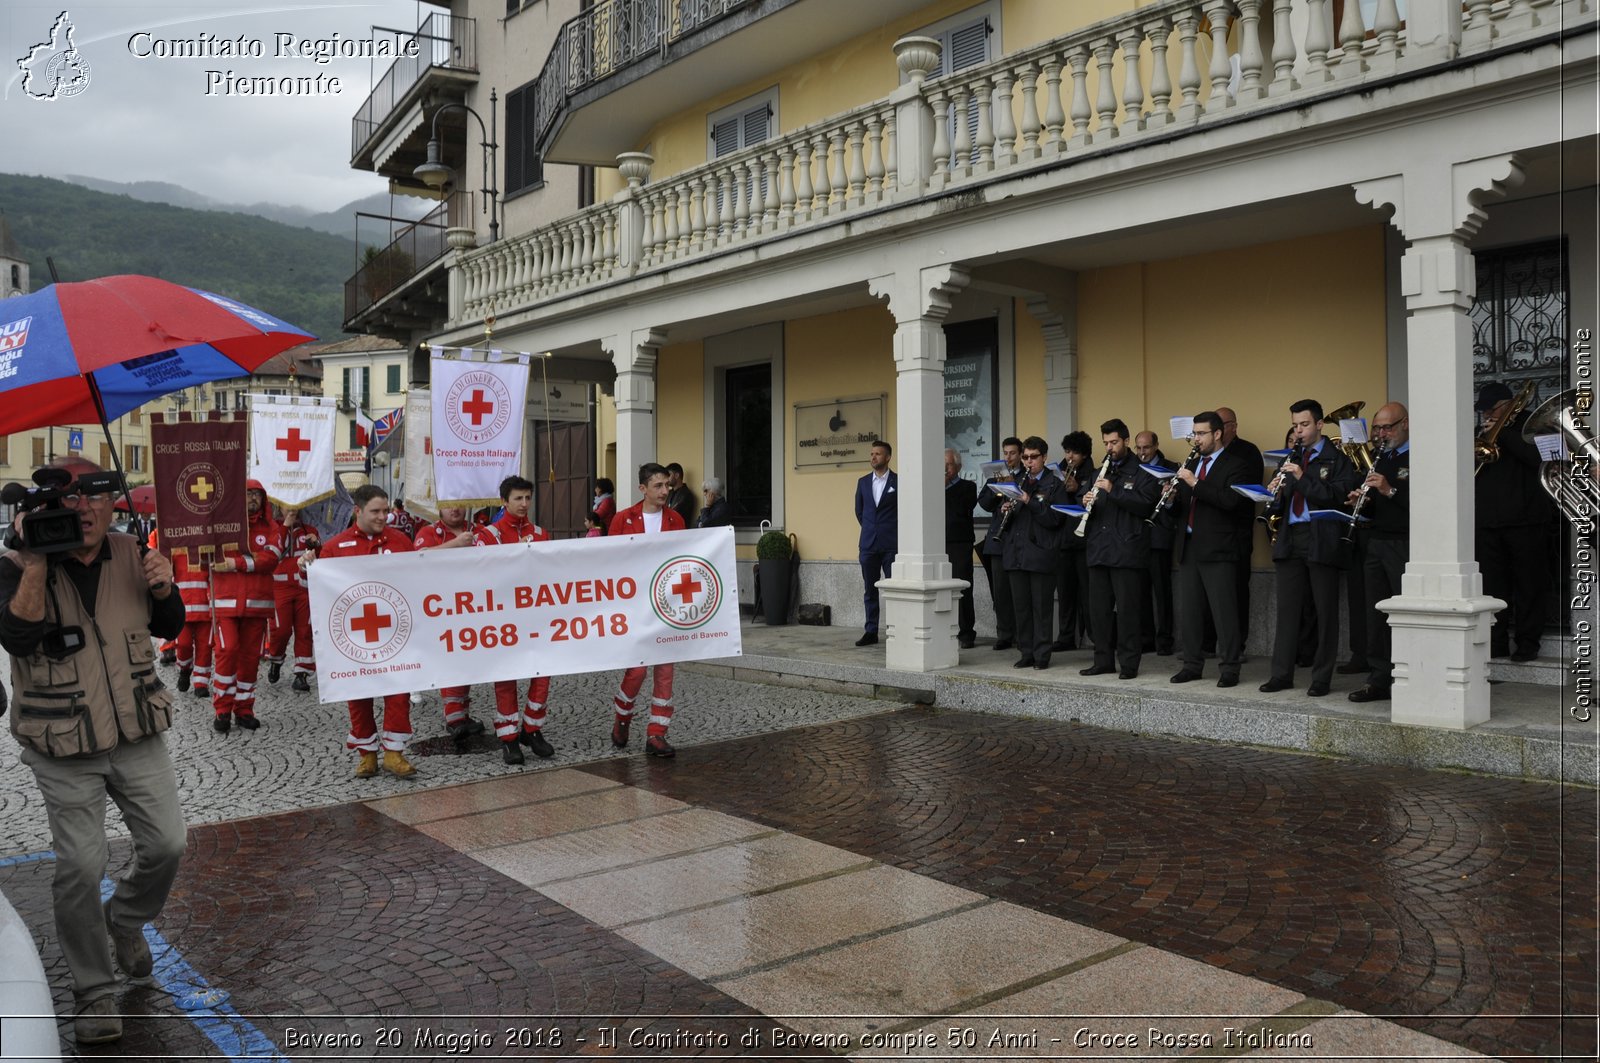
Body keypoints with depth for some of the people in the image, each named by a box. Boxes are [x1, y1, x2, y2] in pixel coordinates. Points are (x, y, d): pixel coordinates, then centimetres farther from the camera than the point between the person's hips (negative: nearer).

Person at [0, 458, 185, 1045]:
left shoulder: (129, 555, 2)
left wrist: (163, 589, -11)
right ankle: (93, 990, 18)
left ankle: (126, 918, 37)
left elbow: (169, 629, 10)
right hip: (64, 750, -3)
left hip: (137, 733, 4)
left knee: (167, 843, 5)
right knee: (80, 867, 1)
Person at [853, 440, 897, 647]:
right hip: (868, 544, 4)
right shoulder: (863, 482, 9)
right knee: (870, 590, 7)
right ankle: (871, 632, 12)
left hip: (891, 544, -4)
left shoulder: (898, 481, -3)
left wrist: (890, 530, 8)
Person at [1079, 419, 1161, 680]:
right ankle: (1103, 660, 16)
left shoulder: (1141, 472, -1)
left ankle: (1129, 663, 2)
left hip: (1127, 551, -6)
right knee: (1098, 608, 8)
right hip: (1099, 550, 6)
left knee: (1126, 609, -4)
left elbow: (1146, 504, -15)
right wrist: (1088, 503, 0)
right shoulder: (1101, 473, 20)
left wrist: (1113, 491, -20)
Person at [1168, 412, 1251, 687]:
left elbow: (1230, 500, -19)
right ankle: (1192, 665, 17)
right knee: (1189, 611, 9)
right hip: (1188, 547, 7)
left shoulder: (1236, 465, -3)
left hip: (1217, 550, -7)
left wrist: (1195, 483, -21)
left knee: (1224, 612, -4)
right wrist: (1172, 498, -3)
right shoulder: (1191, 465, 18)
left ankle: (1230, 668, 3)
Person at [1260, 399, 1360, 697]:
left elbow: (1339, 496, -13)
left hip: (1322, 541, -5)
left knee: (1325, 612, 2)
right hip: (1290, 539, 5)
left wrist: (1302, 478, -20)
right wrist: (1277, 492, -4)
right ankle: (1281, 674, 12)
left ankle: (1321, 678, 8)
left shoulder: (1336, 458, -1)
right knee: (1287, 608, 7)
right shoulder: (1291, 458, 17)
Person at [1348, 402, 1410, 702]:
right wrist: (1361, 503, 1)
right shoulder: (1381, 460, 19)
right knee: (1376, 615, 7)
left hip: (1405, 545, -7)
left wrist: (1391, 490, -23)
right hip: (1377, 543, 7)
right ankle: (1379, 680, 12)